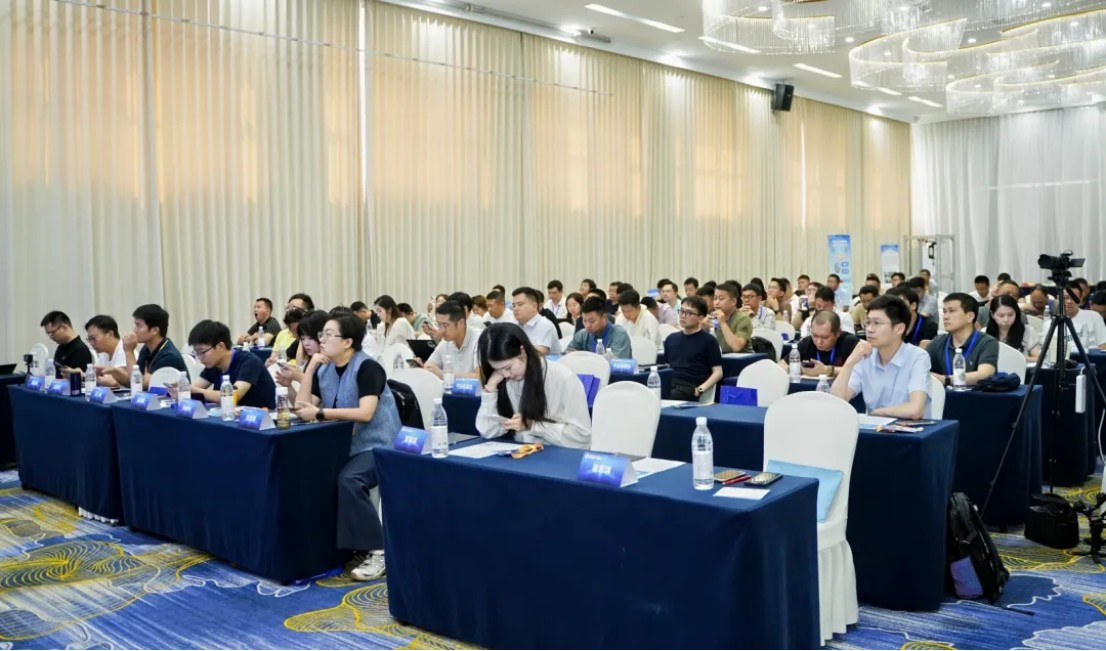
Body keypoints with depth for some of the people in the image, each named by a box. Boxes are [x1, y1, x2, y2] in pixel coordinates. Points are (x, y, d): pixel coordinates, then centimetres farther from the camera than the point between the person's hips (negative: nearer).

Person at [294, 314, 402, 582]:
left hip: (377, 445, -7)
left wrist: (320, 413, -24)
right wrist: (310, 368, -7)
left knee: (348, 480, -31)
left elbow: (365, 413, -25)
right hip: (344, 444, 8)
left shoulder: (367, 368, -14)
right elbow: (302, 407, 0)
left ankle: (378, 552, -21)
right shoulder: (325, 370, 9)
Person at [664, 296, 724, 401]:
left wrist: (700, 389, -14)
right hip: (669, 384, 4)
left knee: (669, 397, -38)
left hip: (690, 387, -4)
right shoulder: (671, 338, 21)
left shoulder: (708, 341, 4)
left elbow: (718, 372, 0)